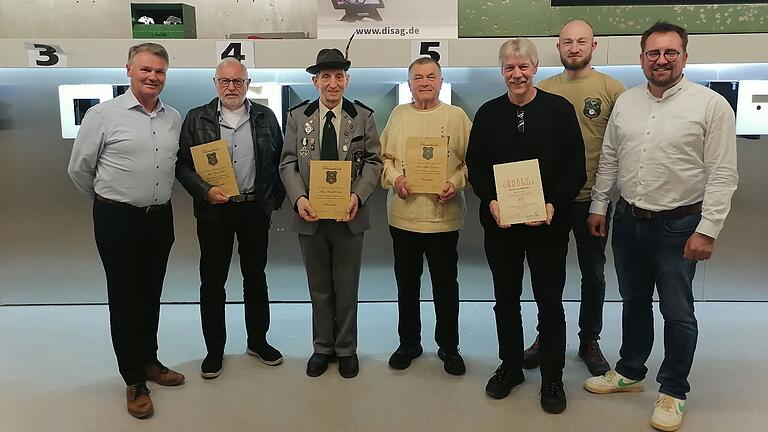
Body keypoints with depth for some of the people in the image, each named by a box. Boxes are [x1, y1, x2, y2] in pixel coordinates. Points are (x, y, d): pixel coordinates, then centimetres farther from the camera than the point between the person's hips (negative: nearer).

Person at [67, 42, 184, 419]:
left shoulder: (174, 118, 6)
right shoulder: (103, 114, -9)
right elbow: (79, 168, -2)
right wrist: (108, 201, 9)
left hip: (160, 217, 5)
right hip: (118, 219, -4)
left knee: (151, 294, 16)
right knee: (125, 297, 5)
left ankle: (149, 361, 34)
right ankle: (134, 381, 18)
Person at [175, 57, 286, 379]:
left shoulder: (265, 117, 5)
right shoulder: (196, 119, 2)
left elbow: (280, 160, 8)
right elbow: (183, 165, -1)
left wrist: (275, 198, 1)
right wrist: (205, 191, -16)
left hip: (256, 209, 1)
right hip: (213, 210, -1)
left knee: (256, 277, 13)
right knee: (212, 282, 6)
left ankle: (258, 341, 29)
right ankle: (214, 350, 21)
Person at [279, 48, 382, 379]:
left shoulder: (363, 116, 1)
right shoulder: (297, 116, 3)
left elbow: (373, 162, -1)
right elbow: (288, 163, 1)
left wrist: (357, 195, -18)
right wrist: (299, 198, -16)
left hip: (349, 214, -1)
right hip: (310, 214, 1)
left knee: (347, 287, 10)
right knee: (319, 288, 13)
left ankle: (346, 349, 26)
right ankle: (322, 347, 29)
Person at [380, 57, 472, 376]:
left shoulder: (456, 116, 1)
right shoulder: (398, 114, 9)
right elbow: (384, 155, 10)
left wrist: (456, 183, -16)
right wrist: (394, 177, -8)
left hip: (443, 214, -2)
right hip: (403, 214, 3)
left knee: (446, 284, 8)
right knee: (406, 283, 14)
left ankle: (448, 346, 25)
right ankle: (409, 342, 30)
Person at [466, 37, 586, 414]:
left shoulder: (560, 110, -2)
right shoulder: (488, 113, 5)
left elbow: (576, 168, -4)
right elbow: (475, 166, 4)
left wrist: (554, 205, -18)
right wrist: (491, 201, -12)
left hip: (548, 224, -2)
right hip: (500, 224, 3)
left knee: (549, 302, 8)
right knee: (506, 299, 14)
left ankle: (552, 378, 24)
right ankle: (510, 366, 32)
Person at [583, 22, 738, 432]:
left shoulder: (711, 105, -10)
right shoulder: (625, 102, 5)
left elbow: (722, 174, -12)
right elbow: (608, 159, 11)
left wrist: (707, 230, -15)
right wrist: (598, 206, 10)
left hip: (678, 225, -4)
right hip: (628, 220, 5)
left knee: (677, 312, 7)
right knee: (633, 302, 18)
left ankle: (673, 391, 25)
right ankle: (629, 372, 36)